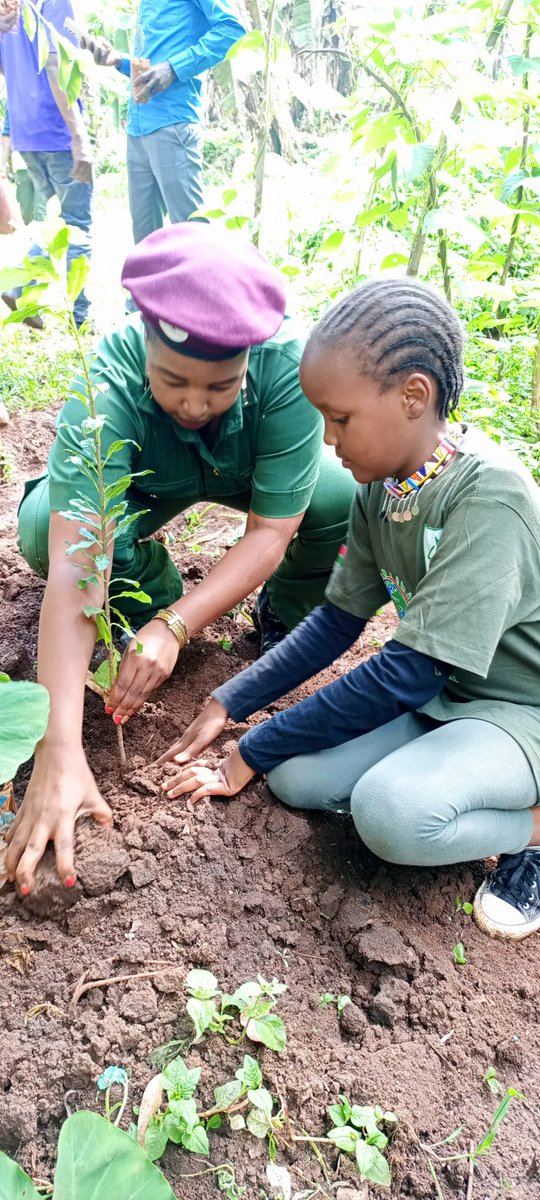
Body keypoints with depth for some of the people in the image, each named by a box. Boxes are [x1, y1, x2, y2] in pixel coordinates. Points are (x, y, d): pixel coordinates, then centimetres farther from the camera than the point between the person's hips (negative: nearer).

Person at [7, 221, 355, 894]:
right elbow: (75, 569, -46)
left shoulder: (290, 367, -36)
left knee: (349, 499, -28)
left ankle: (285, 614, 3)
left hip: (253, 477, 1)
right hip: (139, 486, 0)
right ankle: (153, 592, 1)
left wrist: (173, 628, -42)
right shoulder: (106, 388, -39)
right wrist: (60, 750, -52)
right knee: (42, 530, -30)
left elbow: (272, 529, -30)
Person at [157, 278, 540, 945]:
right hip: (440, 694, 8)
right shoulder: (381, 485, -3)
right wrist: (228, 706, 0)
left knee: (393, 812, -33)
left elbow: (405, 673, -28)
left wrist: (251, 753, -19)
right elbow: (339, 620, 7)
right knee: (295, 776, -12)